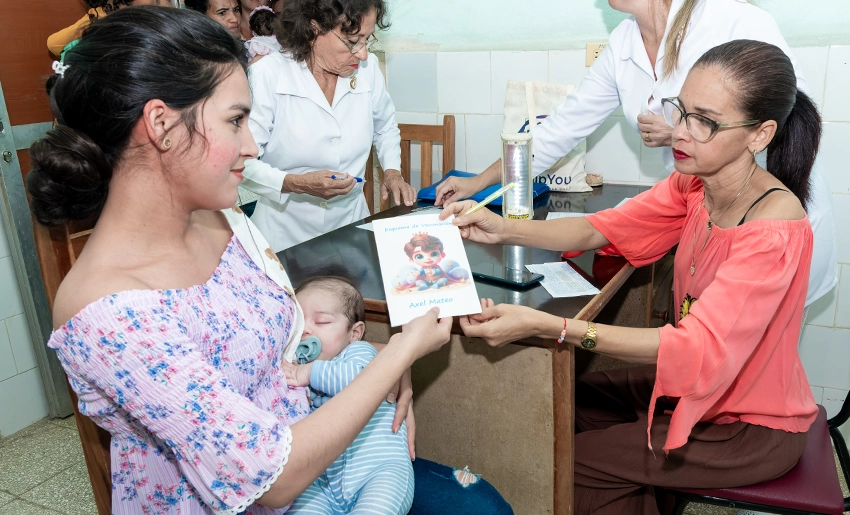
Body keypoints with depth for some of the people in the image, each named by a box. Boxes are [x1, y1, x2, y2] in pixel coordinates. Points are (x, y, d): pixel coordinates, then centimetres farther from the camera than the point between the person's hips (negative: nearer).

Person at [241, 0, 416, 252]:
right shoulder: (268, 75, -14)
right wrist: (296, 183, -24)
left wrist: (392, 172, 5)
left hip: (351, 223, 3)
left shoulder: (368, 69, -1)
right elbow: (241, 161, -12)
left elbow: (385, 127, 19)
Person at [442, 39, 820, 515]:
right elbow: (600, 229, -10)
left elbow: (697, 348, -36)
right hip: (696, 381, 7)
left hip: (755, 424, -7)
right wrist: (504, 229, -28)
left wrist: (544, 325, -44)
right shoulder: (693, 186, -8)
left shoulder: (776, 230, -31)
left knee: (577, 460, -6)